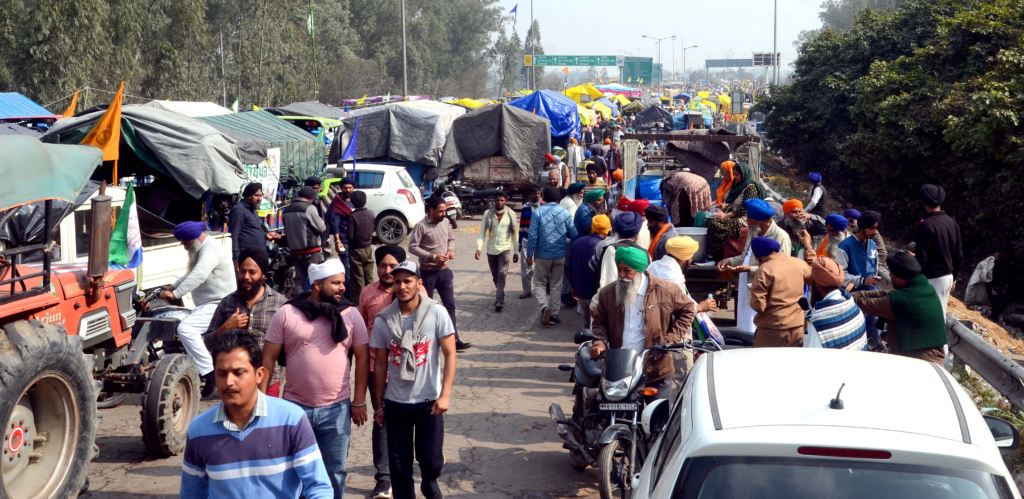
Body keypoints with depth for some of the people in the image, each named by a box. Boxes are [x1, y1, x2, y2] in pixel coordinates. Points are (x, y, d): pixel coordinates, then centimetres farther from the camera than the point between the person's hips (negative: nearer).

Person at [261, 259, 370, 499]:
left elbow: (362, 358, 2)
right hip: (295, 406, 0)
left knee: (334, 471, 11)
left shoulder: (351, 314, -1)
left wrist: (359, 402, -1)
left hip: (337, 409, 1)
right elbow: (269, 358, 0)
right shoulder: (287, 313, -3)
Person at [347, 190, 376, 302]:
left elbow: (350, 236, -21)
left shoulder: (353, 216, -21)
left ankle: (358, 299, 11)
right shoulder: (371, 214, -6)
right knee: (369, 276, 14)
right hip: (368, 249, 4)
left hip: (356, 250, -4)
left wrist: (346, 231, -2)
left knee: (358, 277, 5)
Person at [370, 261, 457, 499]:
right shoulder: (383, 320, -4)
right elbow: (381, 364, 4)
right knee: (399, 464, 8)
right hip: (395, 402, 2)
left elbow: (450, 355, -7)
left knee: (431, 461, 5)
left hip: (429, 400, -1)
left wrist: (445, 394, -15)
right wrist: (378, 404, 6)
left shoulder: (436, 313, -9)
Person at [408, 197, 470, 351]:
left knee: (450, 306, 4)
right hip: (428, 272, -5)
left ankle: (454, 340, 7)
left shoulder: (446, 222, 3)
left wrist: (451, 250, -5)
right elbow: (412, 247, -16)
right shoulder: (421, 226, -15)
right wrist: (433, 256, -21)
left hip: (444, 271, 5)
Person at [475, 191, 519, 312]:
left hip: (505, 249, -2)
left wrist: (516, 251, 4)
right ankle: (500, 297, 33)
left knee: (502, 275, -13)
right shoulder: (488, 214, -1)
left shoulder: (511, 214, -1)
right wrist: (478, 248, -15)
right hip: (491, 250, 2)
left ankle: (499, 302, -18)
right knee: (495, 277, 14)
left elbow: (515, 234, 4)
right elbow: (482, 232, -4)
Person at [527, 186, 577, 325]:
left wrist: (529, 254, -2)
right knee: (556, 285, 13)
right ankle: (554, 314, 14)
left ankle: (544, 306, -14)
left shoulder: (538, 212, -9)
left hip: (543, 255, -2)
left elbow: (532, 236, -12)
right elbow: (574, 234, 1)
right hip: (560, 255, 2)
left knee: (539, 284, 10)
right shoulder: (565, 213, -3)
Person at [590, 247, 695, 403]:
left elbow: (687, 310, 7)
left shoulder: (665, 290, -4)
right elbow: (600, 321, 12)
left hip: (656, 370, -2)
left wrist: (671, 339, -4)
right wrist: (600, 341, -10)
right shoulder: (607, 294, 5)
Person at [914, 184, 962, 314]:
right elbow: (959, 255, 12)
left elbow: (921, 257, -18)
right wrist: (953, 278, 22)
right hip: (947, 277, 8)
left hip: (932, 279, -8)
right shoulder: (952, 223, 6)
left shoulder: (926, 225, -18)